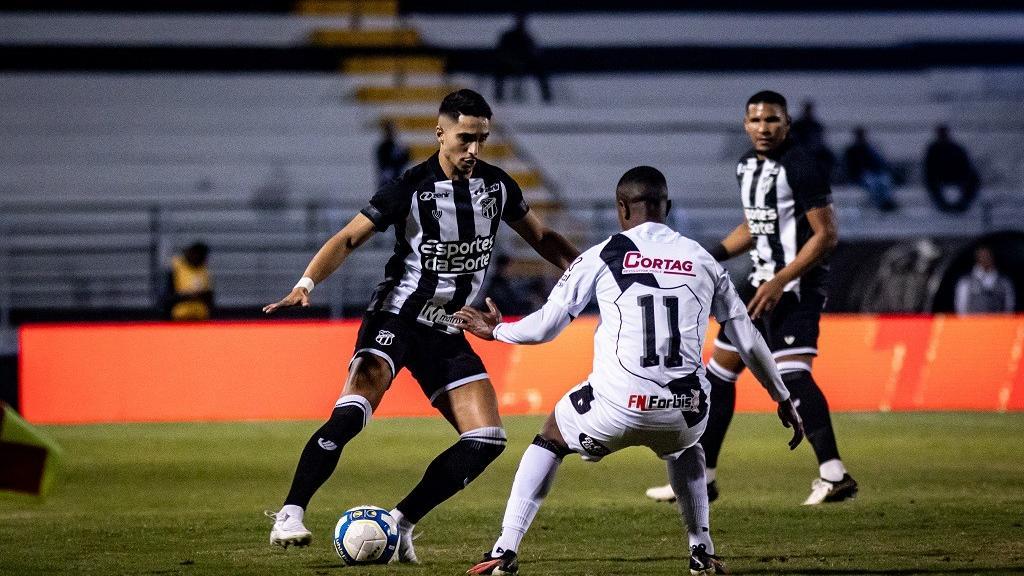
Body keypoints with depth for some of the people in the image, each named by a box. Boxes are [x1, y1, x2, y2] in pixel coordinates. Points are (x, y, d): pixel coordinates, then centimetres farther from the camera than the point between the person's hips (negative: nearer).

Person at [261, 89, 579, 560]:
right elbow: (348, 239, -10)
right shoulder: (411, 187, -13)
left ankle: (401, 523, 2)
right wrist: (306, 284, -25)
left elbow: (541, 238, 17)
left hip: (446, 333, 5)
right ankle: (290, 515, -21)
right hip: (395, 319, -5)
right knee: (351, 412, -28)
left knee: (486, 440, -6)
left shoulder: (497, 186, 2)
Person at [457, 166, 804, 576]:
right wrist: (783, 400, 28)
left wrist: (497, 330, 27)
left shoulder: (602, 257, 4)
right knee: (683, 447, 39)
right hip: (682, 412, 3)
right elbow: (749, 341, 16)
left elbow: (545, 327, 7)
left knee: (550, 440, 27)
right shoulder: (702, 260, 13)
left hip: (616, 408, -3)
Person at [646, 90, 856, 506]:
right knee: (720, 373, 12)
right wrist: (714, 257, 11)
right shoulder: (748, 166, 12)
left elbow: (826, 235, -18)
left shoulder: (801, 167, -15)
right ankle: (702, 477, 21)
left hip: (796, 285, -9)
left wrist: (781, 283, -23)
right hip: (761, 280, 9)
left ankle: (833, 475, -27)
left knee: (792, 374, -23)